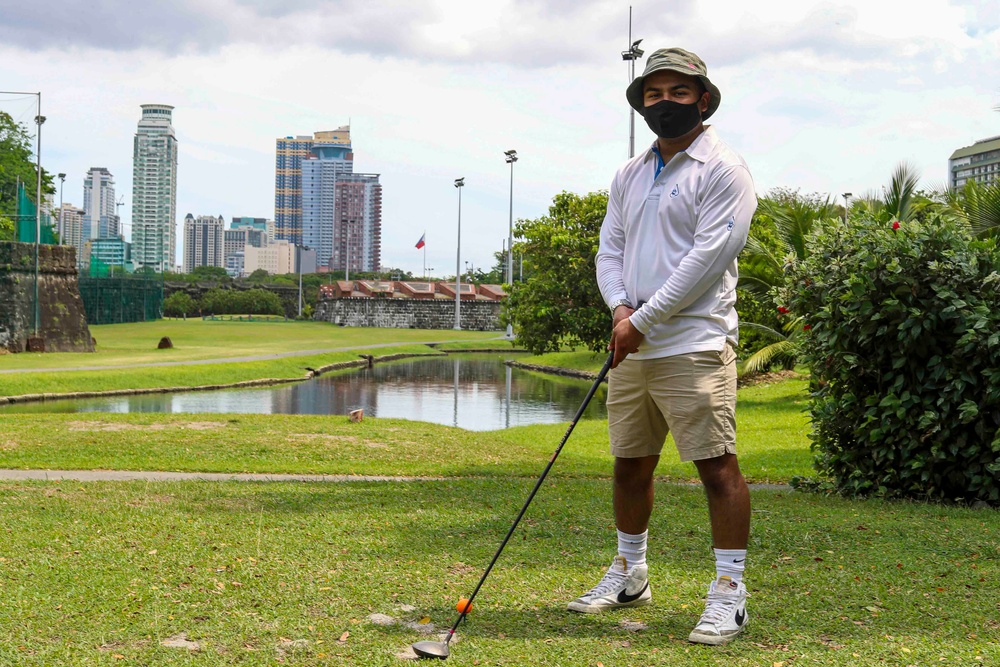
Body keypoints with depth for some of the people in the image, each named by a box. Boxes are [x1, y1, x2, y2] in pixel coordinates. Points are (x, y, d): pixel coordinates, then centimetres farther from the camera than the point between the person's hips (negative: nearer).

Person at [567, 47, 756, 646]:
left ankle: (731, 592, -3)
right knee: (630, 463, 13)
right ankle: (630, 575, 27)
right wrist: (620, 307, -5)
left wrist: (644, 319, -13)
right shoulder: (629, 176, 18)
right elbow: (610, 249, 16)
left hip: (693, 346, -7)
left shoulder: (724, 170, -5)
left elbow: (707, 257, -13)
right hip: (631, 348, 7)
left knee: (717, 464, -9)